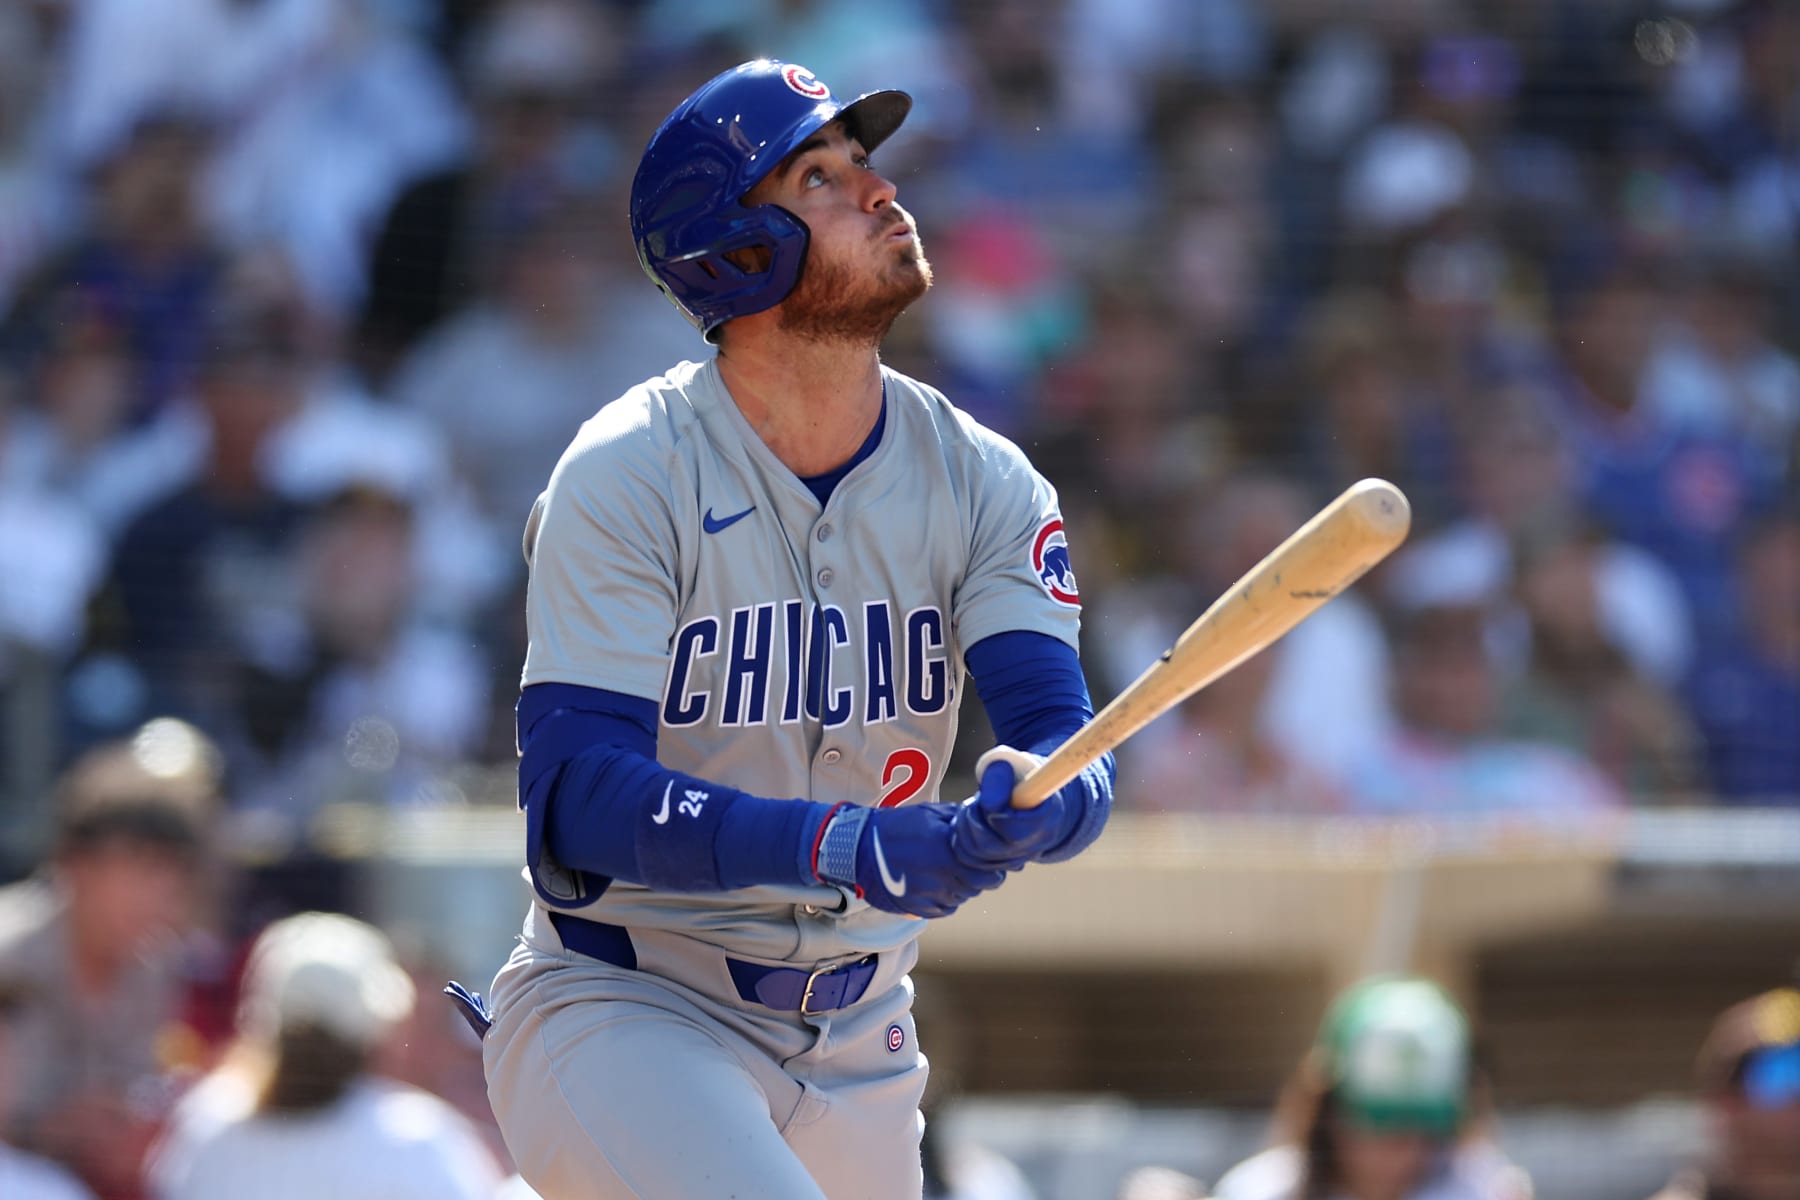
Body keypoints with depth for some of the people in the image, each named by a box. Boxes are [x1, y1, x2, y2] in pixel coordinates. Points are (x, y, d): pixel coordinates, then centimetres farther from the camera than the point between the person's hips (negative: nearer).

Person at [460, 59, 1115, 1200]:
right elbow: (575, 796, -23)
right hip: (622, 1015, -6)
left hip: (855, 1050, 6)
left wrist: (1034, 801, -38)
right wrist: (835, 845, -37)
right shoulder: (629, 475, -14)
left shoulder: (984, 483, 0)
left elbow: (1066, 737, -12)